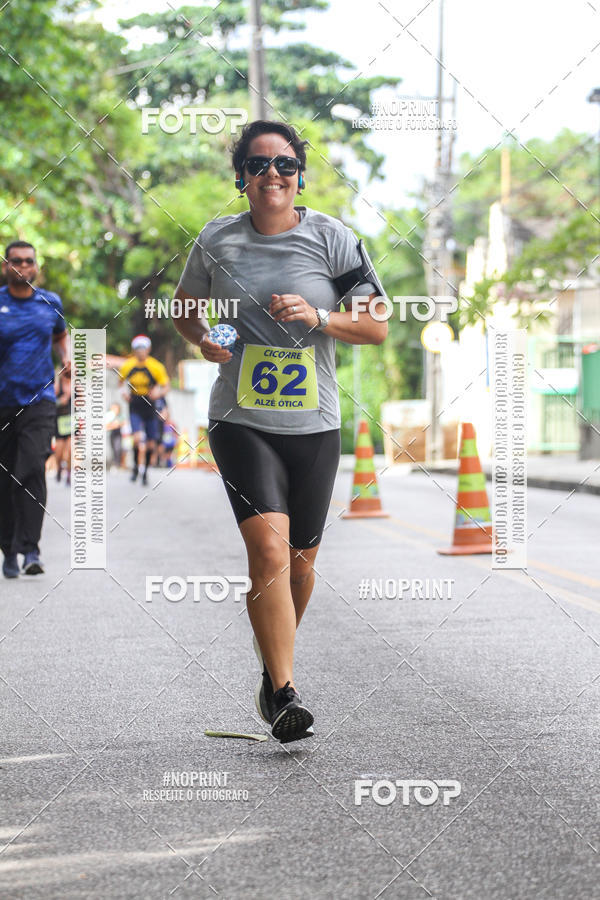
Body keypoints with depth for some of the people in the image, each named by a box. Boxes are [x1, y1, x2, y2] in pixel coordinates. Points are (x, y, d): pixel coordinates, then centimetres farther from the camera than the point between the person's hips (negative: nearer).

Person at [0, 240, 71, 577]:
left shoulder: (51, 302, 7)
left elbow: (61, 336, 26)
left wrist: (67, 356, 6)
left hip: (39, 399, 0)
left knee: (33, 469, -16)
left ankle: (30, 549, -17)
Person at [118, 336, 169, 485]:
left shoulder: (156, 367, -10)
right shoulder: (127, 366, -5)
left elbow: (165, 386, -3)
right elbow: (120, 382, 13)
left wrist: (158, 392, -24)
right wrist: (124, 393, -6)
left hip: (150, 409, 0)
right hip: (135, 409, 0)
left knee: (150, 445, 6)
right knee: (138, 438, -21)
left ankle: (145, 471, 29)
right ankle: (136, 466, 3)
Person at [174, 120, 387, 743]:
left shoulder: (331, 238, 0)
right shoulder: (216, 240, 3)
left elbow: (376, 326, 1)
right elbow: (186, 306, 21)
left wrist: (317, 317, -15)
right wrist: (202, 339, 2)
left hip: (313, 426, 2)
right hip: (241, 421, -1)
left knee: (300, 558, 11)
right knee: (269, 547, -19)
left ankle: (275, 657, 39)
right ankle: (280, 692, -14)